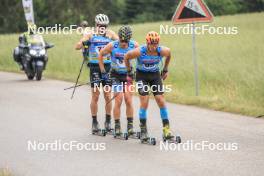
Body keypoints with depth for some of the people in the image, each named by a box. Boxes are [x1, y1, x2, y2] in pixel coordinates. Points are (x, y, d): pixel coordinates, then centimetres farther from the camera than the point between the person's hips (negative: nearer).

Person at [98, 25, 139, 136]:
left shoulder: (134, 46, -14)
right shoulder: (112, 46, -17)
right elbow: (100, 54, -1)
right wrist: (103, 71, -1)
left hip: (128, 75, 1)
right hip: (116, 76, -1)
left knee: (128, 101, -5)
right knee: (118, 101, -9)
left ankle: (130, 125, 4)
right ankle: (117, 127, -1)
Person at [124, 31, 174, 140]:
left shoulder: (162, 51, -21)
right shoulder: (139, 52, -27)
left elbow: (168, 55, 4)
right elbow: (126, 57, -8)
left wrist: (165, 70, 10)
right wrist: (129, 72, 0)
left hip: (155, 75, 2)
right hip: (142, 76, -2)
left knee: (161, 101, -6)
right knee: (144, 102, -12)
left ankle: (166, 129, 0)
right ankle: (143, 130, -2)